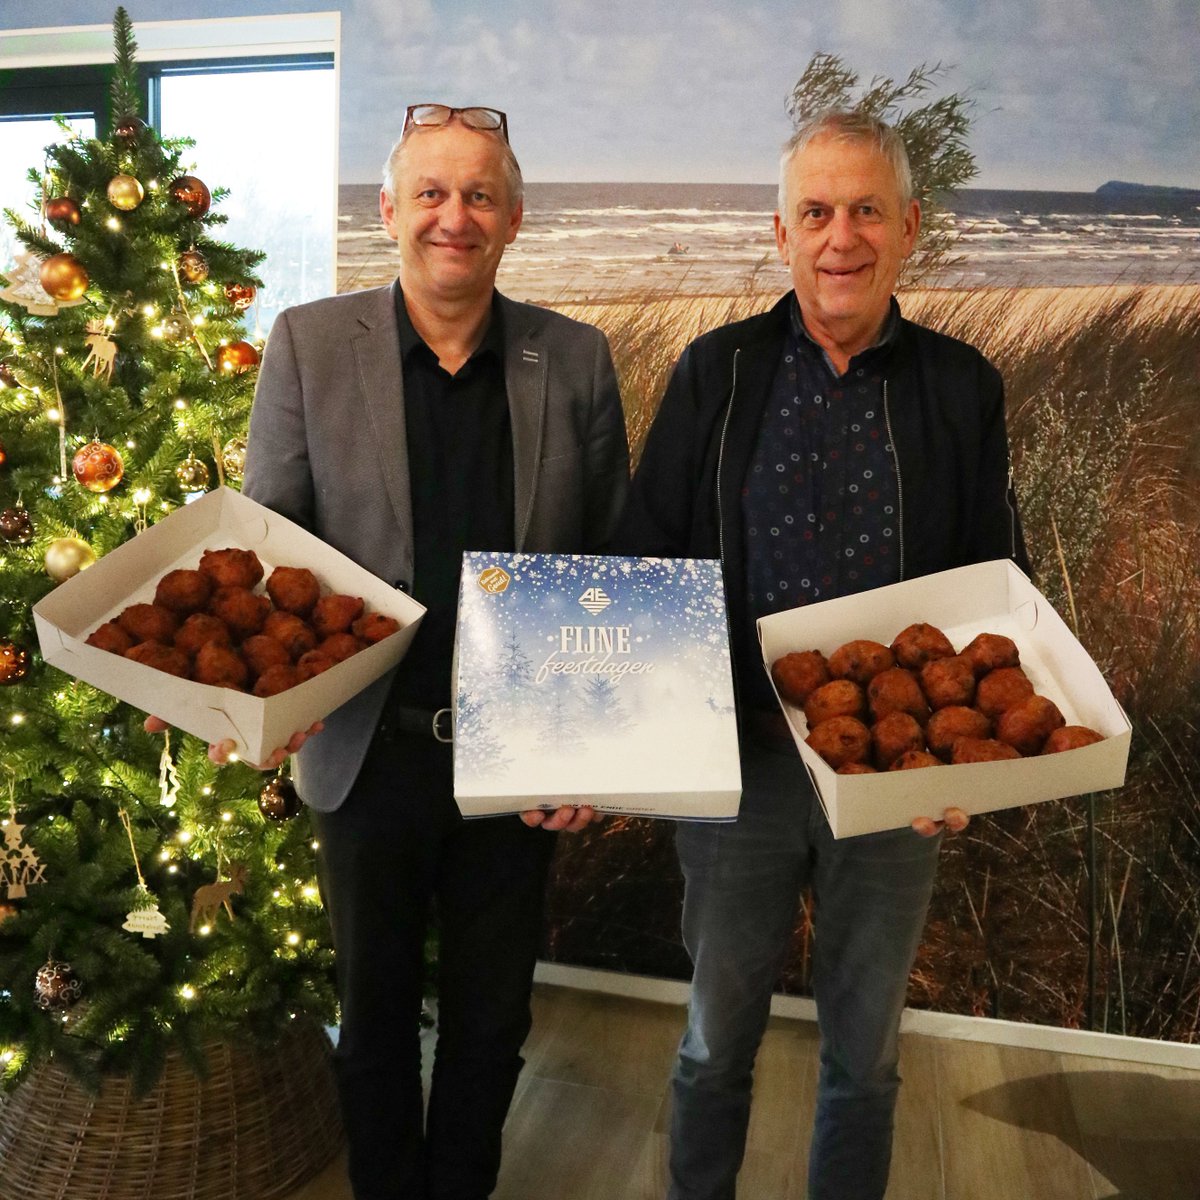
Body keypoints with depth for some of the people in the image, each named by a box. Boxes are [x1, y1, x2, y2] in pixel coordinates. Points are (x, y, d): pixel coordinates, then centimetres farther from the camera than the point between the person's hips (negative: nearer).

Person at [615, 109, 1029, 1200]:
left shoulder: (962, 387, 0)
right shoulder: (718, 371, -2)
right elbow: (643, 563, -2)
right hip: (739, 755, 0)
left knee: (865, 1052, 20)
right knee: (717, 1040, 19)